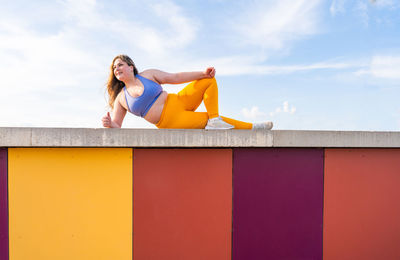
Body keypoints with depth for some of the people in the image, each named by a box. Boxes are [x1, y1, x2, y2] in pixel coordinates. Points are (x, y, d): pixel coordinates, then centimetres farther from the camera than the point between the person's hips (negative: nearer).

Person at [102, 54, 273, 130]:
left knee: (209, 80, -10)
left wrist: (202, 73, -6)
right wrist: (109, 124, -23)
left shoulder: (148, 74, 6)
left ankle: (215, 121, -13)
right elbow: (116, 127, 3)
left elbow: (175, 77, 3)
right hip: (170, 122, -3)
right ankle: (250, 127, 0)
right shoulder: (121, 98, 5)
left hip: (177, 102, 3)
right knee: (209, 119, -14)